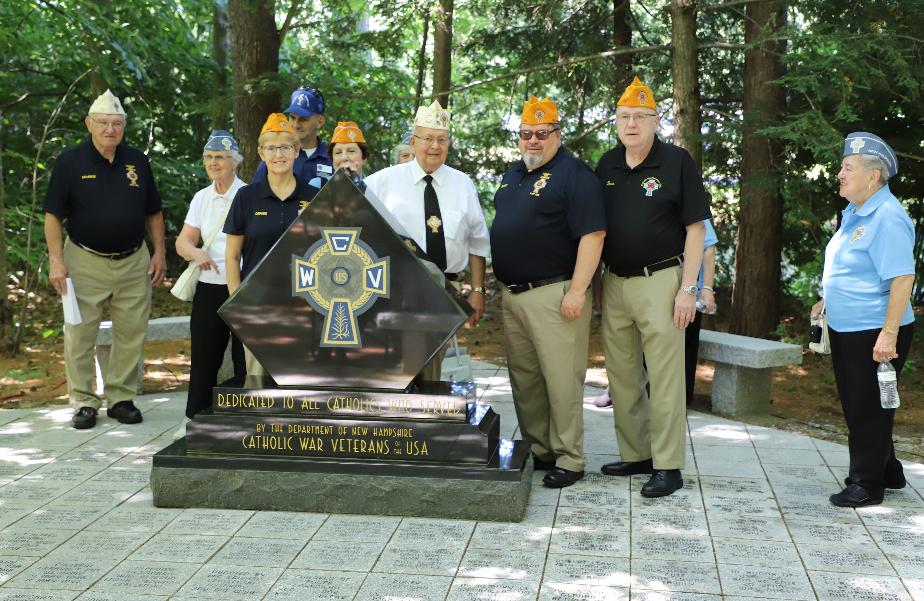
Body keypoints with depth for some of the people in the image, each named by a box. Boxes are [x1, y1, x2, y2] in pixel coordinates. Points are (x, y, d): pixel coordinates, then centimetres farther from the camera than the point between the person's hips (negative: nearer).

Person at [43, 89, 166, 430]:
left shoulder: (137, 161, 7)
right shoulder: (70, 162, -3)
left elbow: (153, 212, 13)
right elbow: (53, 215, -4)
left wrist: (160, 253, 6)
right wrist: (56, 260, -12)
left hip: (134, 262, 3)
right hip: (85, 262, -3)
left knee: (131, 334, 5)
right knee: (80, 335, 0)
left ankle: (121, 398, 17)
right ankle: (83, 402, 11)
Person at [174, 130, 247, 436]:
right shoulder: (201, 197, 12)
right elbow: (183, 241, 11)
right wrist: (196, 253, -12)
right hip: (209, 287, 5)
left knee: (245, 356, 0)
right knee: (203, 356, 9)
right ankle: (194, 419, 19)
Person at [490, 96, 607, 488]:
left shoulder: (574, 174, -8)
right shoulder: (514, 174, 18)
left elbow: (592, 234, -15)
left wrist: (577, 290, -20)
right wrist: (498, 284, 20)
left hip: (552, 294, -8)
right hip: (512, 294, 9)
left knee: (561, 379, -5)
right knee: (523, 379, 13)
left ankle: (569, 460, 3)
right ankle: (538, 451, 24)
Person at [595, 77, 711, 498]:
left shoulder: (676, 162, -5)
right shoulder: (606, 165, 11)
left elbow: (695, 227, -6)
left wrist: (687, 288, -12)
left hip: (659, 280, -6)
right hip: (614, 282, 6)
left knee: (664, 378, -4)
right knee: (622, 376, 11)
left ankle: (668, 466, 3)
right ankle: (635, 455, 22)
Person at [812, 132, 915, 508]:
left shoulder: (887, 218, -20)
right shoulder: (854, 212, 10)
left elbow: (902, 278, -26)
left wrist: (888, 334, -29)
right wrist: (827, 301, 18)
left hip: (874, 333, -10)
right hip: (846, 329, 10)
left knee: (867, 409, 0)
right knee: (855, 405, 18)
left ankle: (867, 484, 13)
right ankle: (887, 472, 33)